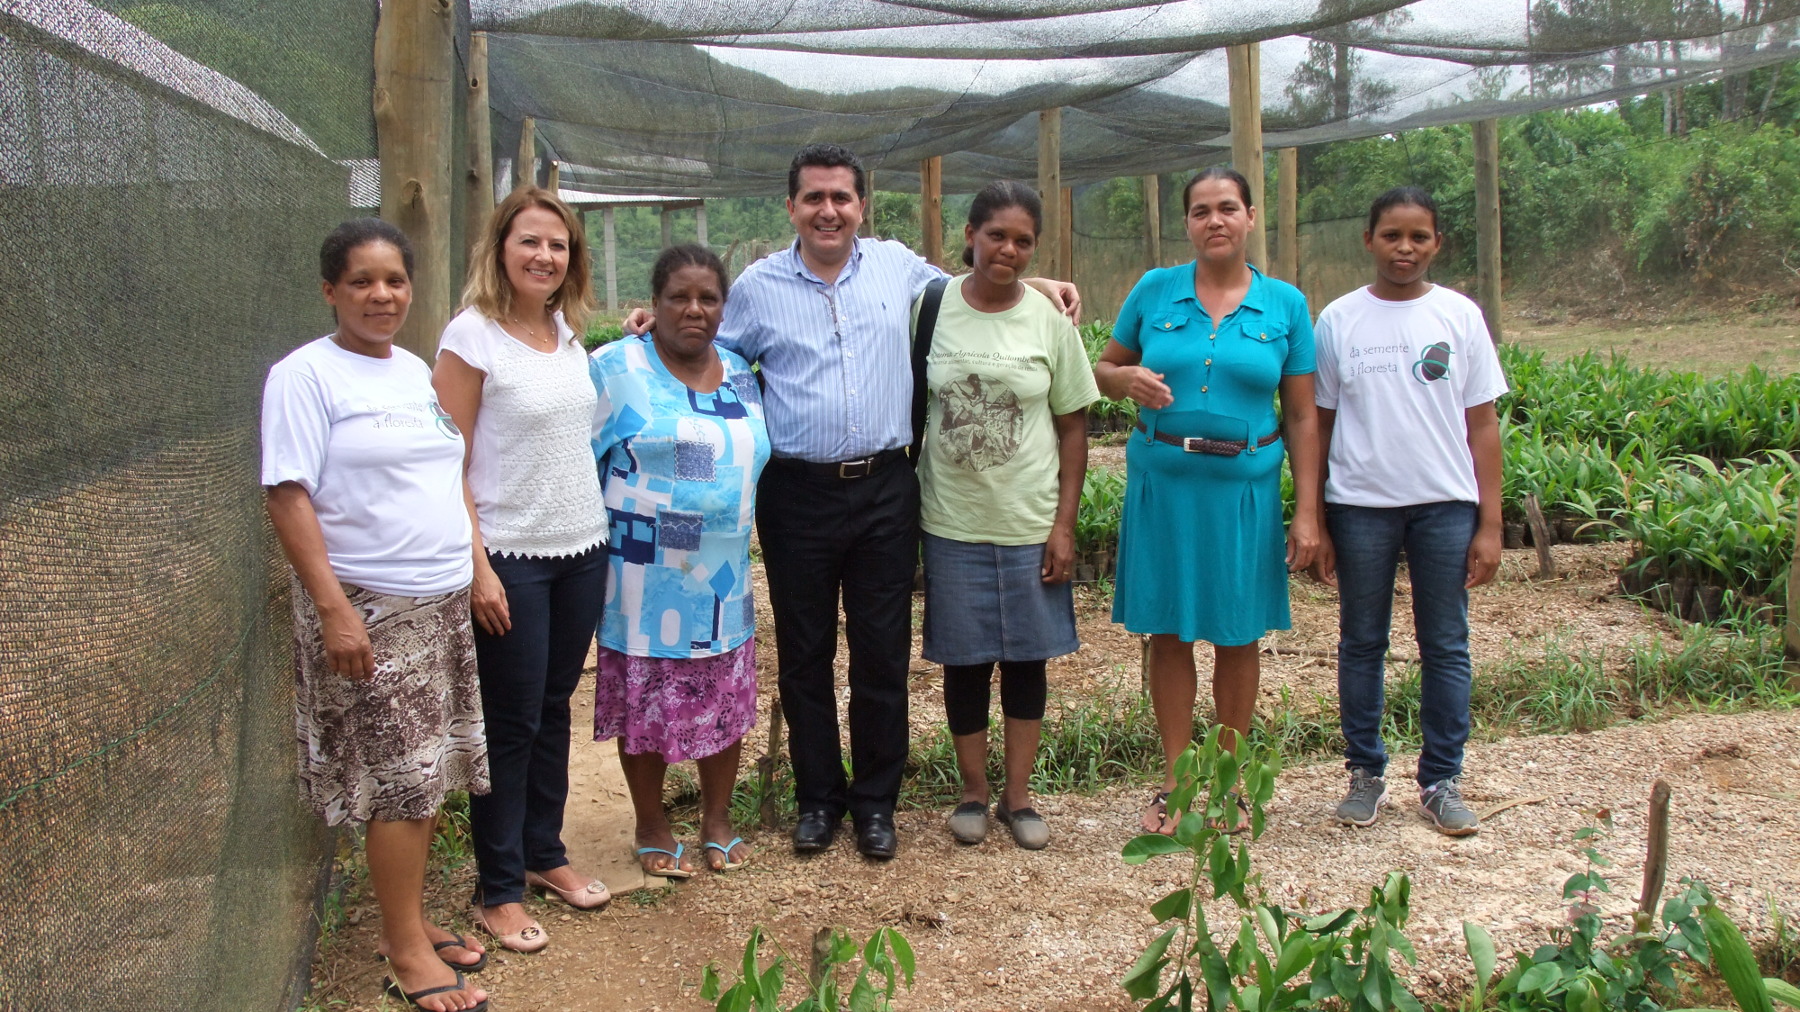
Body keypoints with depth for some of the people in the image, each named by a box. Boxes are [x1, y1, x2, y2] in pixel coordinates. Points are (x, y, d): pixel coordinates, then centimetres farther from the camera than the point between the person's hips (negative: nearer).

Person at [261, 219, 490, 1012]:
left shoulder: (417, 370, 12)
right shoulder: (306, 375, -10)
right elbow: (289, 497, -15)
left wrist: (474, 572, 15)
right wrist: (333, 608, -21)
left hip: (444, 602, 7)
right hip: (370, 610, -7)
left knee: (427, 772, 13)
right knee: (400, 780, -2)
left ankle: (411, 922, 26)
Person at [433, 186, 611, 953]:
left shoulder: (568, 332, 8)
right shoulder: (472, 335, -11)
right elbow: (448, 464, -13)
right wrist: (477, 567, -17)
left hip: (582, 551, 6)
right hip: (511, 558, -6)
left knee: (554, 709, 16)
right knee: (510, 723, 3)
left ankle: (543, 853, 31)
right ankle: (497, 890, 16)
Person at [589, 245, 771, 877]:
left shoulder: (740, 373, 9)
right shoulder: (616, 369, -8)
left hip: (725, 580, 5)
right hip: (648, 579, -5)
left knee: (726, 702, 11)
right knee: (646, 704, 5)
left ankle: (717, 821, 28)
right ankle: (651, 828, 24)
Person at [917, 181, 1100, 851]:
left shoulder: (1049, 319, -3)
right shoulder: (931, 307, -3)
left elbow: (1072, 427, 1)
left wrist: (1064, 525, -5)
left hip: (1031, 524, 0)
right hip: (954, 523, 0)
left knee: (1027, 658, 9)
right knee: (964, 660, 9)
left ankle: (1018, 796, 24)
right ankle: (973, 791, 26)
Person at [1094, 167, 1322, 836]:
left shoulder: (1285, 304, 2)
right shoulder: (1154, 291, 2)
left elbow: (1300, 415, 3)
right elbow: (1103, 369, 12)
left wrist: (1307, 511, -2)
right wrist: (1128, 378, -13)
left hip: (1244, 485, 0)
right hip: (1163, 481, 0)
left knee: (1237, 636, 8)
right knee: (1168, 632, 6)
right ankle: (1174, 779, 20)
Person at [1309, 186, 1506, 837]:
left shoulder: (1459, 316, 3)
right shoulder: (1338, 320, 2)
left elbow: (1482, 424, 4)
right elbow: (1319, 424, 4)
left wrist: (1490, 523, -1)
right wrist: (1314, 523, 1)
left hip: (1445, 504, 0)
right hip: (1360, 505, 0)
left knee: (1445, 646, 6)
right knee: (1361, 643, 8)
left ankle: (1440, 781, 18)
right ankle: (1366, 774, 21)